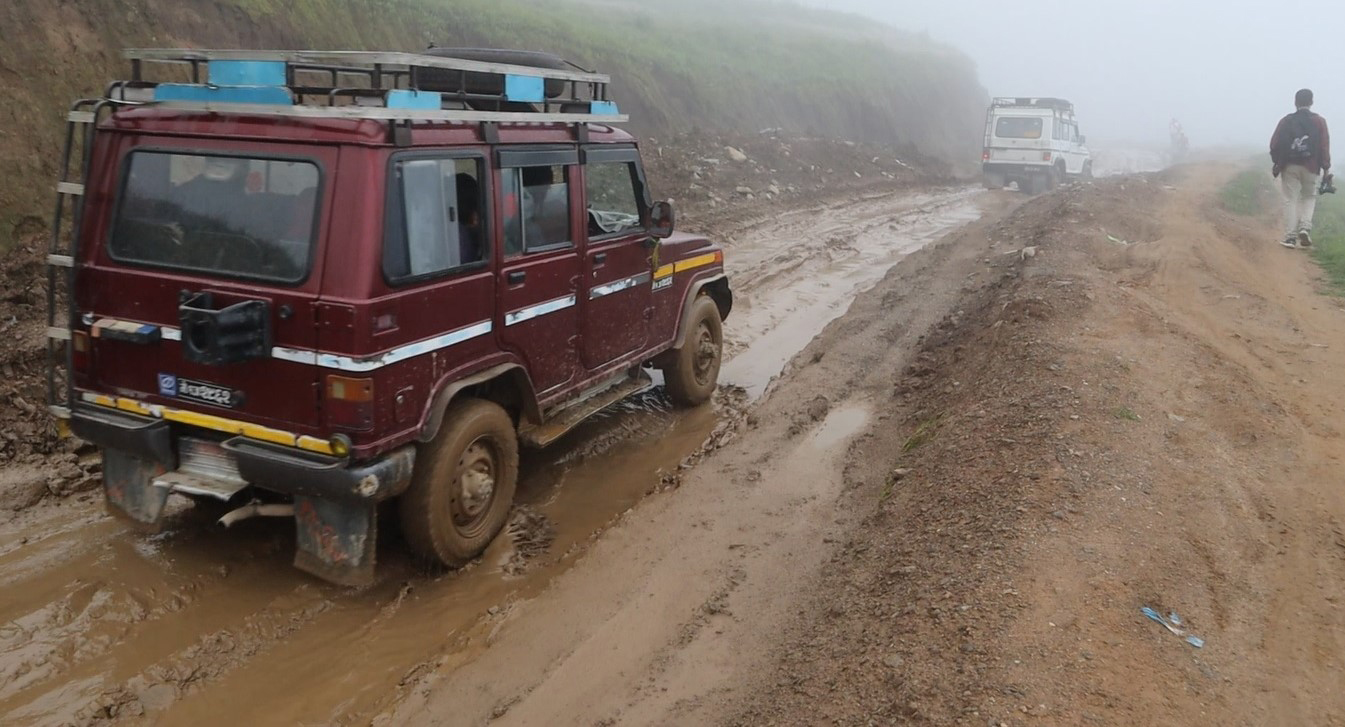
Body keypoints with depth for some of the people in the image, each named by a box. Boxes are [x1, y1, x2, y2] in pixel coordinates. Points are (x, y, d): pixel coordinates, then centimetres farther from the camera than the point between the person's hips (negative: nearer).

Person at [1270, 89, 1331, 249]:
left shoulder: (1286, 121, 3)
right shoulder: (1319, 121, 1)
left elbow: (1275, 144, 0)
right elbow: (1324, 147, -3)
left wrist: (1276, 163, 13)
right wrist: (1326, 168, 2)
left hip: (1289, 166, 0)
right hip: (1311, 167, 0)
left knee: (1290, 200, 3)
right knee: (1309, 197, 16)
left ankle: (1290, 237, -1)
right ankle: (1305, 228, -4)